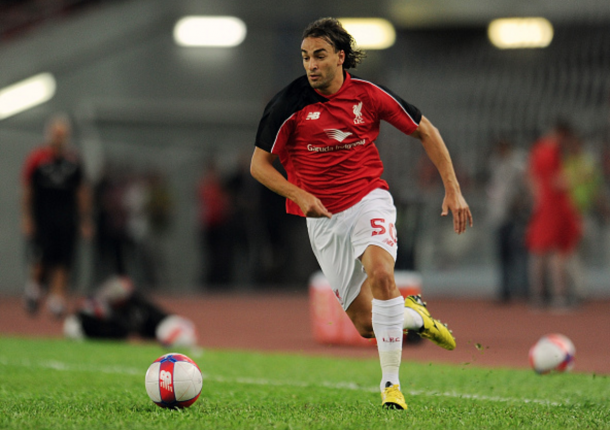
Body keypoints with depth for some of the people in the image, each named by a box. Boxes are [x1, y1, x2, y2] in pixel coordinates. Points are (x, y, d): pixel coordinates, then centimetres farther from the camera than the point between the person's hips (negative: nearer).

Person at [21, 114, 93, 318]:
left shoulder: (73, 159, 9)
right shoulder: (37, 158, -1)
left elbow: (82, 192, 14)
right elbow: (27, 190, 1)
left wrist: (85, 221, 11)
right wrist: (27, 218, -5)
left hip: (67, 219, 3)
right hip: (42, 218, -3)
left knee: (63, 262, -3)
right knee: (42, 259, -9)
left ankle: (58, 300, 1)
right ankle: (34, 285, 19)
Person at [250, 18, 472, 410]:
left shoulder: (368, 95, -6)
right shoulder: (290, 103, -10)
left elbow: (425, 131, 6)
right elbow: (259, 163, -3)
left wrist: (453, 189, 1)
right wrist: (300, 195, -19)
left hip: (368, 198, -1)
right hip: (322, 217, 1)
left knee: (380, 273, -31)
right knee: (365, 324, -1)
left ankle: (391, 382, -21)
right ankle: (413, 313, 35)